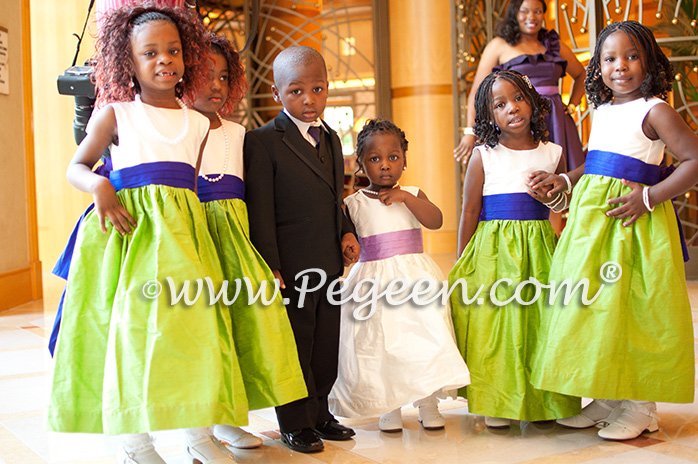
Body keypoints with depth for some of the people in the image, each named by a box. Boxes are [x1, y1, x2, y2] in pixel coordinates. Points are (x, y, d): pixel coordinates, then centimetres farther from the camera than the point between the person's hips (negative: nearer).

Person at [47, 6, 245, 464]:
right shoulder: (116, 115, 5)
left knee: (195, 317, -5)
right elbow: (76, 167, 7)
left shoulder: (198, 124, 13)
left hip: (183, 228, 3)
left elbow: (193, 185, 15)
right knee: (133, 320, -9)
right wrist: (100, 187, -13)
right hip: (129, 224, -3)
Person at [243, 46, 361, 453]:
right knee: (294, 347, 3)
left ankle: (318, 413, 30)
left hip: (329, 264, 7)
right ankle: (295, 424, 18)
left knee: (327, 344, 14)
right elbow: (260, 209, -12)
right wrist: (269, 266, -16)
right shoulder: (263, 141, -9)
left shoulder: (332, 139, 14)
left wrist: (347, 232, 7)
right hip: (290, 265, -7)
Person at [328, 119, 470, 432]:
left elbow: (436, 220, -12)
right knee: (379, 345, 0)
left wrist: (406, 197, -19)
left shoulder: (412, 196, 6)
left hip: (415, 276, 1)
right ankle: (390, 407, 18)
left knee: (424, 337, -3)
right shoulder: (353, 204, 2)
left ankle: (428, 404, 14)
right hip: (374, 280, -1)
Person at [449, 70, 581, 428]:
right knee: (495, 324, -3)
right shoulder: (483, 157, -1)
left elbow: (566, 203, 18)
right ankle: (497, 403, 11)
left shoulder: (552, 154, 7)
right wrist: (462, 264, 1)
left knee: (538, 321, 3)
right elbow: (469, 213, 2)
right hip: (493, 250, -2)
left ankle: (541, 400, 18)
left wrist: (552, 196, -5)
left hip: (538, 249, 2)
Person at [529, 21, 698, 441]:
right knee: (592, 307, 11)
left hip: (631, 221, -8)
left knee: (633, 309, -2)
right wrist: (566, 180, 13)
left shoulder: (654, 111, -9)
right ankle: (606, 399, 24)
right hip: (591, 217, 8)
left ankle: (641, 407, 13)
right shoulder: (603, 112, 12)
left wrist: (649, 197, -18)